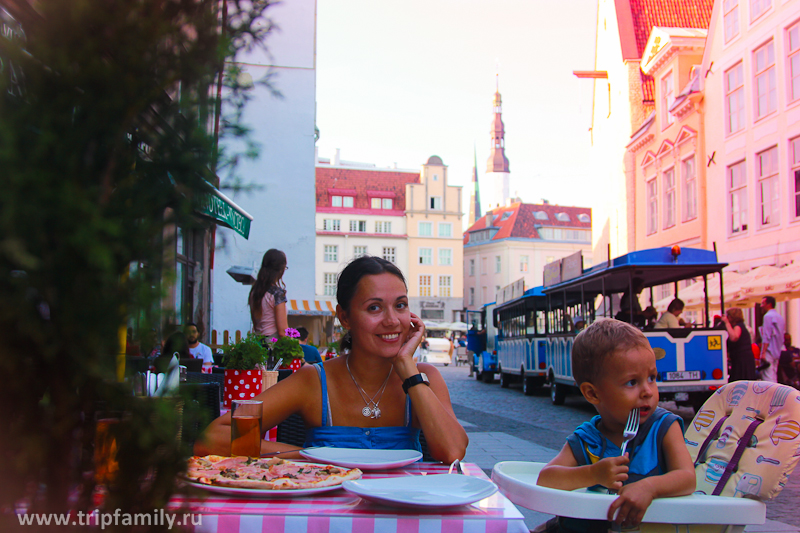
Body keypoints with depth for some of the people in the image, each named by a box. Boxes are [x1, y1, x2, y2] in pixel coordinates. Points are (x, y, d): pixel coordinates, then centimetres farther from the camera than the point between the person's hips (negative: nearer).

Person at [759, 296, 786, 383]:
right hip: (777, 352, 9)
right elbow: (782, 336, 20)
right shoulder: (780, 317, 17)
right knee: (773, 377, 12)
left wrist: (763, 352, -18)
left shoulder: (768, 316, -10)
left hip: (769, 350, -9)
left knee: (767, 377, -12)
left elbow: (766, 337, -17)